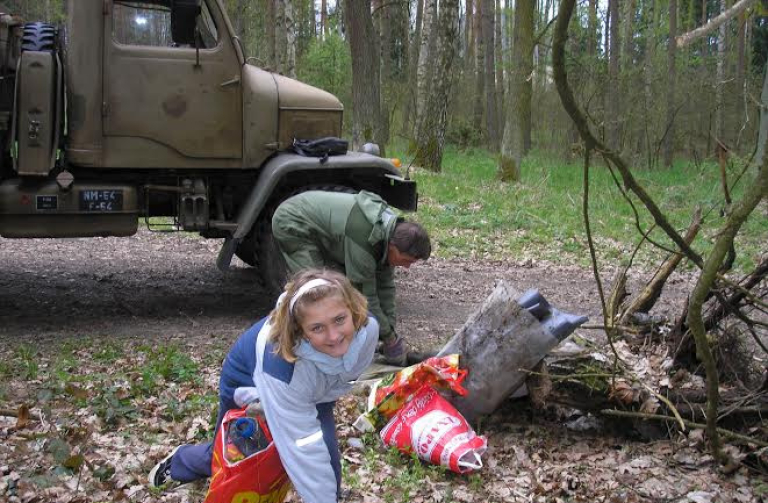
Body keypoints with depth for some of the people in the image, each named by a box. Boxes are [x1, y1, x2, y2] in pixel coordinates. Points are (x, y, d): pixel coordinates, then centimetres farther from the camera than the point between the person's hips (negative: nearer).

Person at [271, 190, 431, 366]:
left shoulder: (390, 228, -7)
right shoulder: (363, 241, -36)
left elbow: (385, 285, 2)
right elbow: (366, 295, -27)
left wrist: (390, 326, 1)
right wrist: (388, 336, -17)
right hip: (291, 225, -9)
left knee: (346, 282, 4)